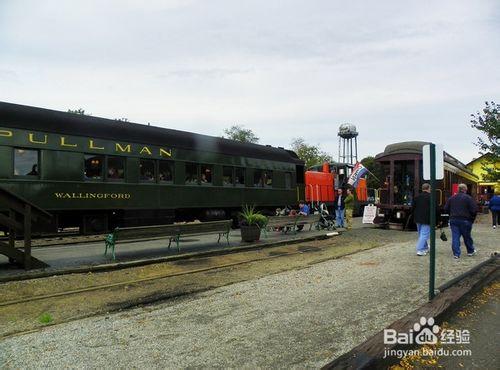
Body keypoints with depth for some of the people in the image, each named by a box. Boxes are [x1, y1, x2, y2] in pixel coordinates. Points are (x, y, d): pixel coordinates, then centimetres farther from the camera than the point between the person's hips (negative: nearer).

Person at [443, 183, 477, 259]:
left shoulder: (452, 198, 7)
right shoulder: (468, 198, -7)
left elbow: (446, 209, 9)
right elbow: (474, 210, -10)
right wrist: (472, 219, 3)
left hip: (453, 220, 3)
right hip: (465, 220, -3)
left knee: (455, 237, 2)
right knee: (467, 237, 13)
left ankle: (456, 254, 1)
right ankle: (470, 251, 30)